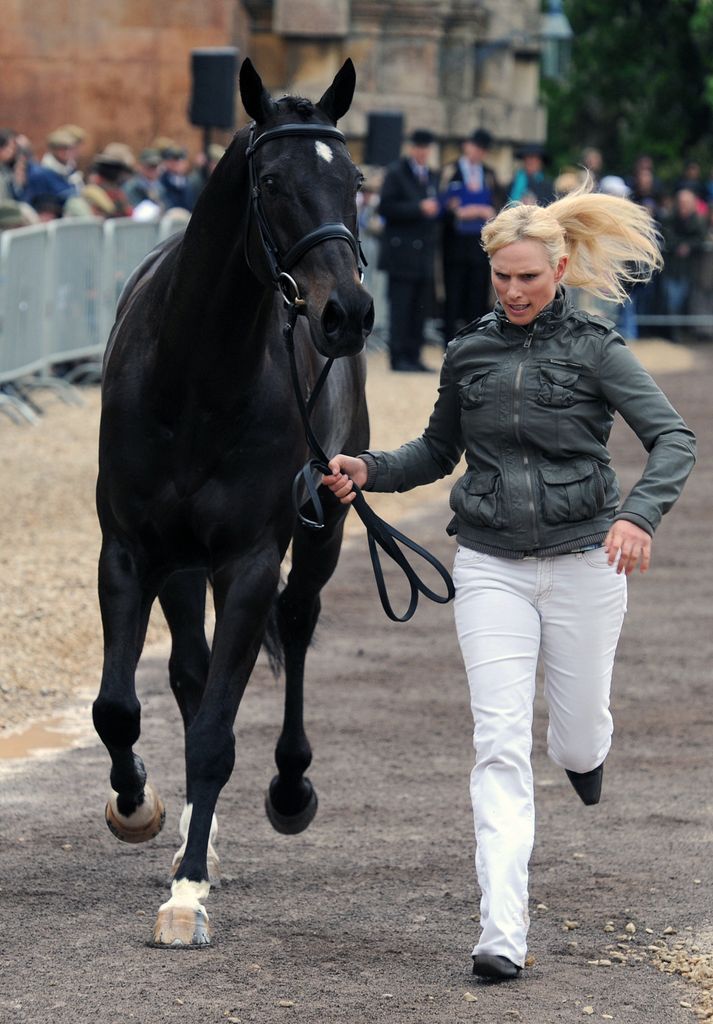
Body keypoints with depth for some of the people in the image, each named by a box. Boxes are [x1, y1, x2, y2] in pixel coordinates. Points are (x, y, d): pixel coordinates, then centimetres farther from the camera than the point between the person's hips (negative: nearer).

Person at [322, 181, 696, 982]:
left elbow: (673, 439, -12)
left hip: (582, 558, -2)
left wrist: (640, 512, -29)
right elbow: (438, 451, 21)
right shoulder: (468, 353, 6)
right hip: (491, 566, 2)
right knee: (500, 745, -10)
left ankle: (584, 749, 54)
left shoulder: (595, 350, -5)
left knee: (577, 743, 12)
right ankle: (502, 935, -15)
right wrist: (368, 470, 3)